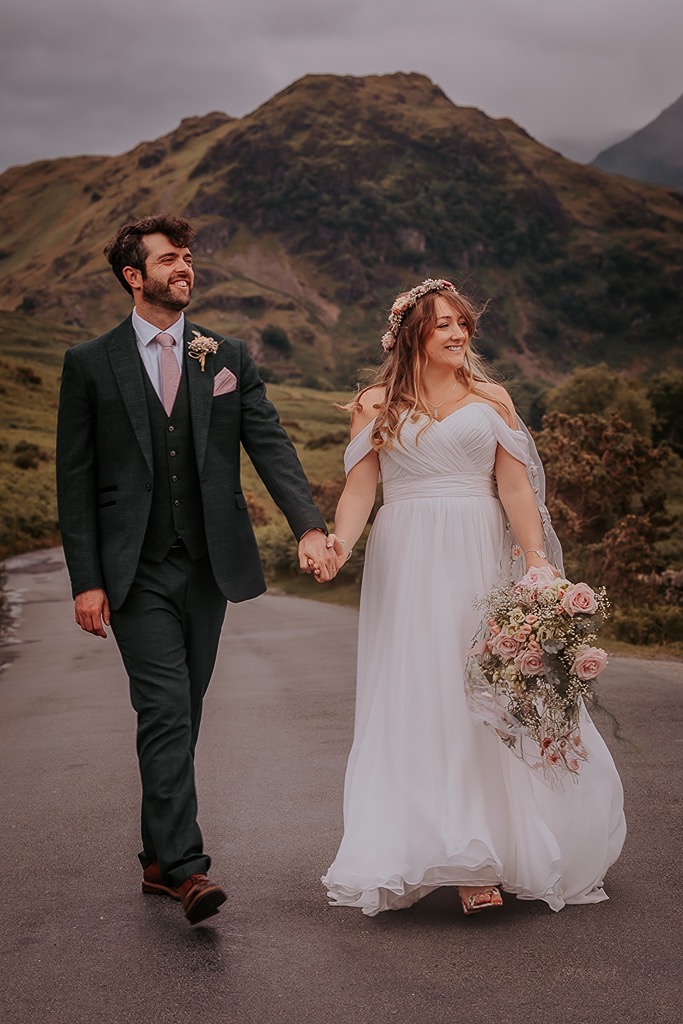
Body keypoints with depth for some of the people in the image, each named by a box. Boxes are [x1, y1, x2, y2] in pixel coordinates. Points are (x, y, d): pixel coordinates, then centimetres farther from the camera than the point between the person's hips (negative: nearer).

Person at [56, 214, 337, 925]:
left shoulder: (228, 358, 9)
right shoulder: (90, 365, 2)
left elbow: (270, 445, -1)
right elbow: (75, 482, 0)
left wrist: (309, 527, -17)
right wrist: (86, 580, -7)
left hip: (210, 567, 3)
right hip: (137, 572, -3)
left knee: (182, 716, 11)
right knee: (166, 713, -12)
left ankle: (159, 858, 23)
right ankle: (185, 866, -11)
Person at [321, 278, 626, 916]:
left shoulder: (491, 400, 9)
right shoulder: (377, 406, 7)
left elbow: (515, 488, 4)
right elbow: (358, 489, 1)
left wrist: (537, 564, -6)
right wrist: (339, 542, -17)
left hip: (479, 561, 0)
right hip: (407, 566, 0)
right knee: (420, 701, -2)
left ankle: (514, 846, 12)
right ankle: (459, 859, 5)